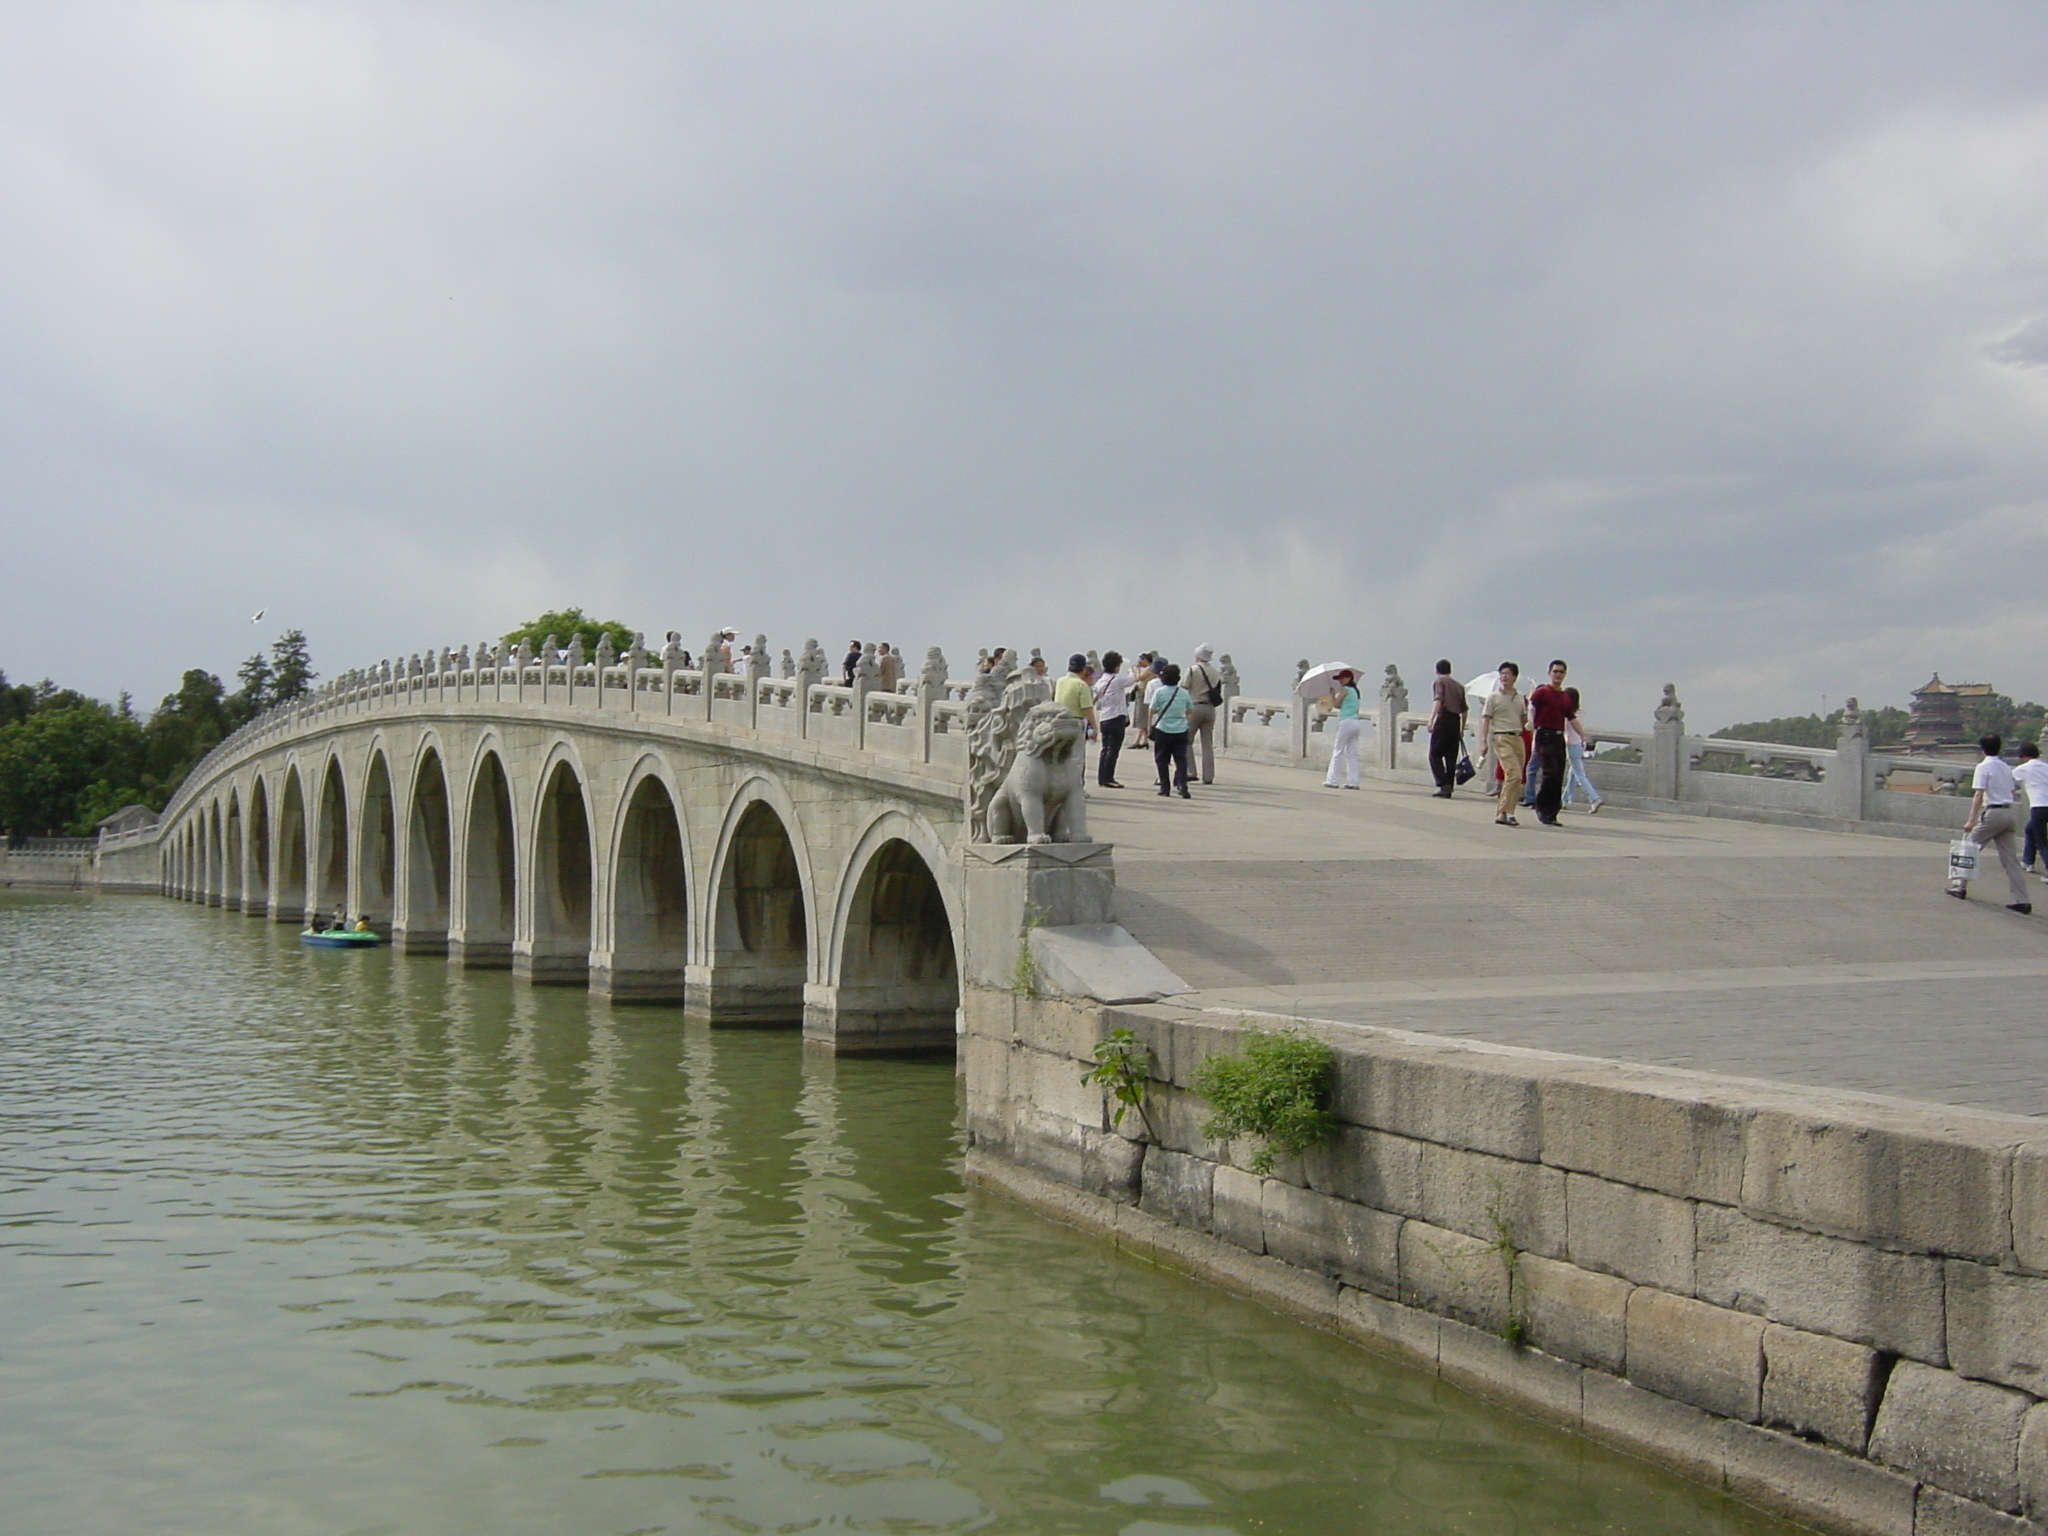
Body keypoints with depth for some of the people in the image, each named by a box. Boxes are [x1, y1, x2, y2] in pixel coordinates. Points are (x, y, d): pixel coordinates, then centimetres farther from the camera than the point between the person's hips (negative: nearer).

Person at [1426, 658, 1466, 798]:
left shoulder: (1439, 682, 3)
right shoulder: (1459, 685, 20)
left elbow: (1438, 701, -15)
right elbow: (1464, 709, 21)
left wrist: (1431, 720, -23)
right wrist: (1462, 729, 28)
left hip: (1444, 718, -6)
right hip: (1456, 721, 6)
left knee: (1435, 755, -3)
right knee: (1451, 757, 8)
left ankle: (1444, 785, -16)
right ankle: (1449, 789, 6)